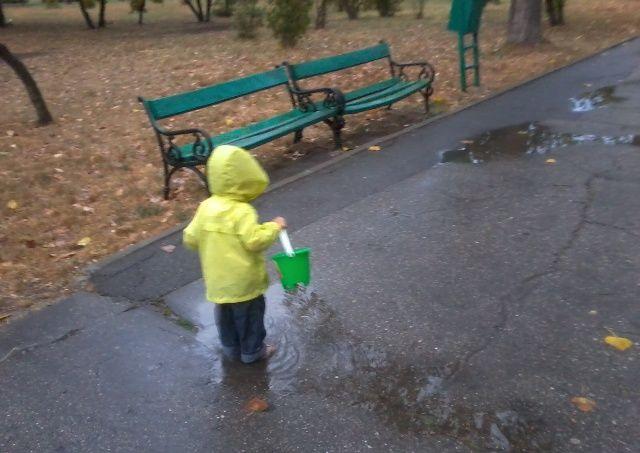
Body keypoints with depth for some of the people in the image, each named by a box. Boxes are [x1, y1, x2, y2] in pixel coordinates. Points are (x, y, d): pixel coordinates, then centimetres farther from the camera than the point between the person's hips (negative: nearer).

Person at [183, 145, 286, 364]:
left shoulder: (206, 207, -5)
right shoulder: (242, 211, -24)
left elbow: (190, 239, -1)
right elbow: (255, 241, -29)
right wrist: (274, 227, -15)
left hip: (217, 280, 6)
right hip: (243, 281, -6)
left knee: (225, 315, 24)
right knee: (249, 316, 15)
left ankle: (231, 348, 42)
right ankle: (252, 351, 32)